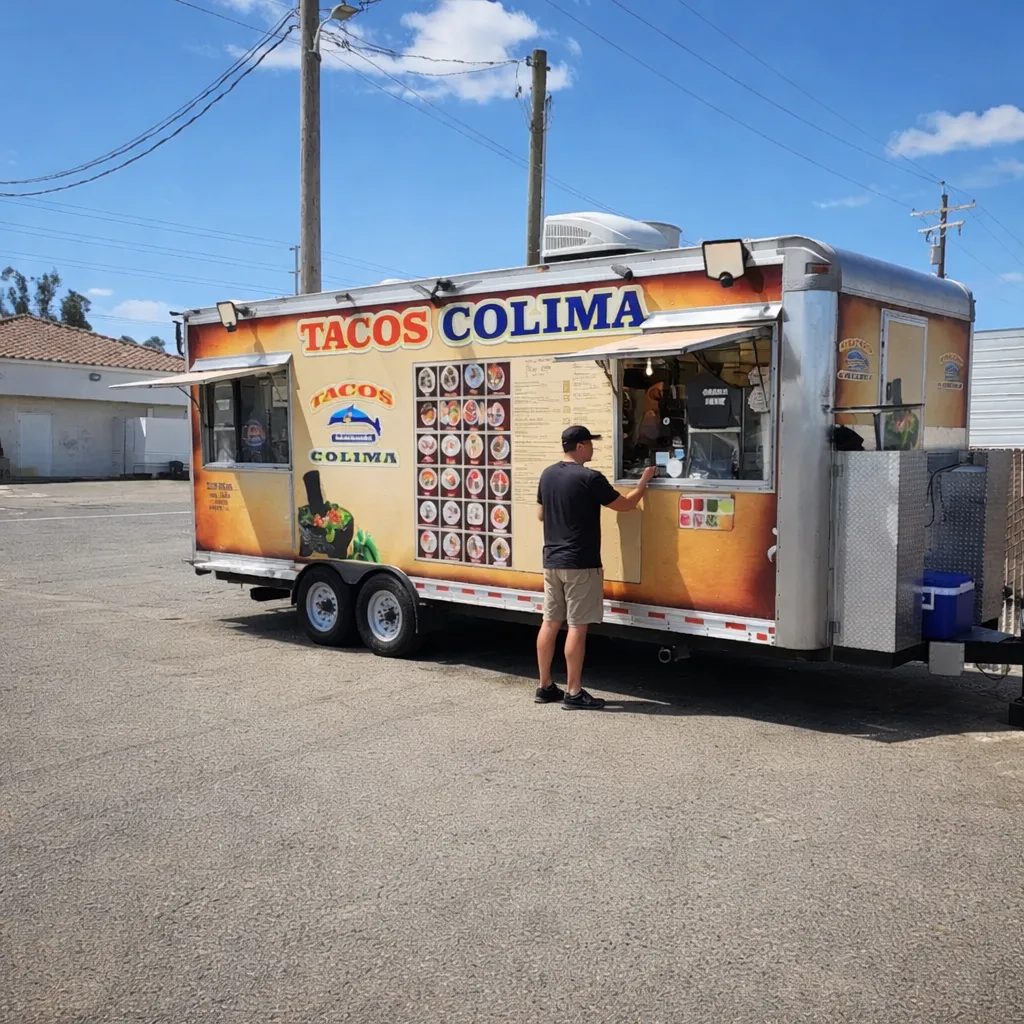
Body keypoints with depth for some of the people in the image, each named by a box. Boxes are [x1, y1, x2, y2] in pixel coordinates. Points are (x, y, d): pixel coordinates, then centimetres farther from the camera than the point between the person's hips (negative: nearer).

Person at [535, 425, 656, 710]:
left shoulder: (547, 475, 7)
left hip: (552, 561, 8)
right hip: (579, 564, -7)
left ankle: (545, 687, 18)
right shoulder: (589, 478, -15)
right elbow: (625, 505, -6)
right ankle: (574, 693, 2)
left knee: (550, 623, 11)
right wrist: (644, 481, 10)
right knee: (577, 627, -2)